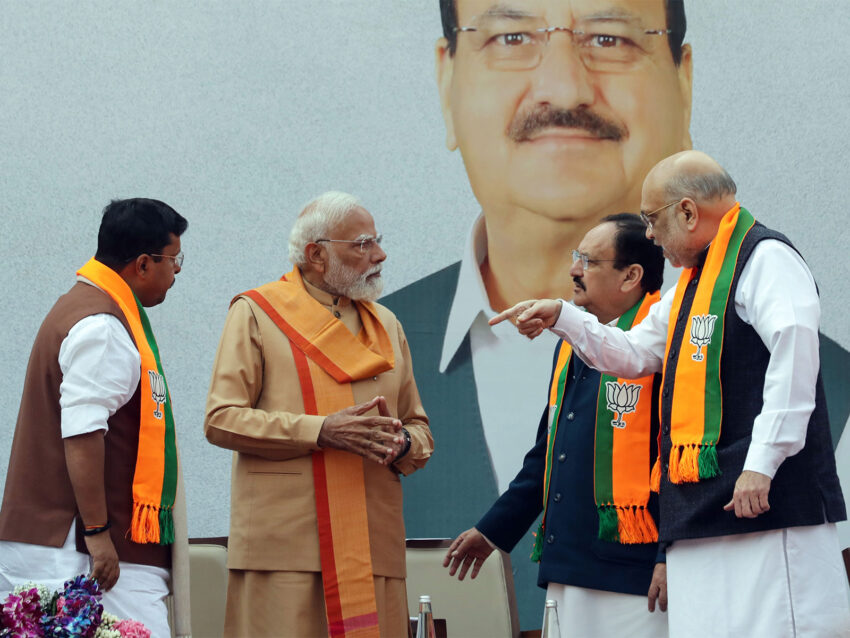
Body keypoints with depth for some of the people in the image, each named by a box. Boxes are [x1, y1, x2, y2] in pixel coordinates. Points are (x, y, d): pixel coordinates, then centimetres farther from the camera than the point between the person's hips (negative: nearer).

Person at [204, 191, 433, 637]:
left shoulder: (386, 326, 22)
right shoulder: (256, 313, 5)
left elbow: (420, 430, 21)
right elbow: (221, 420, -5)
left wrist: (402, 442, -5)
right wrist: (321, 431, -14)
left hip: (371, 546, 5)